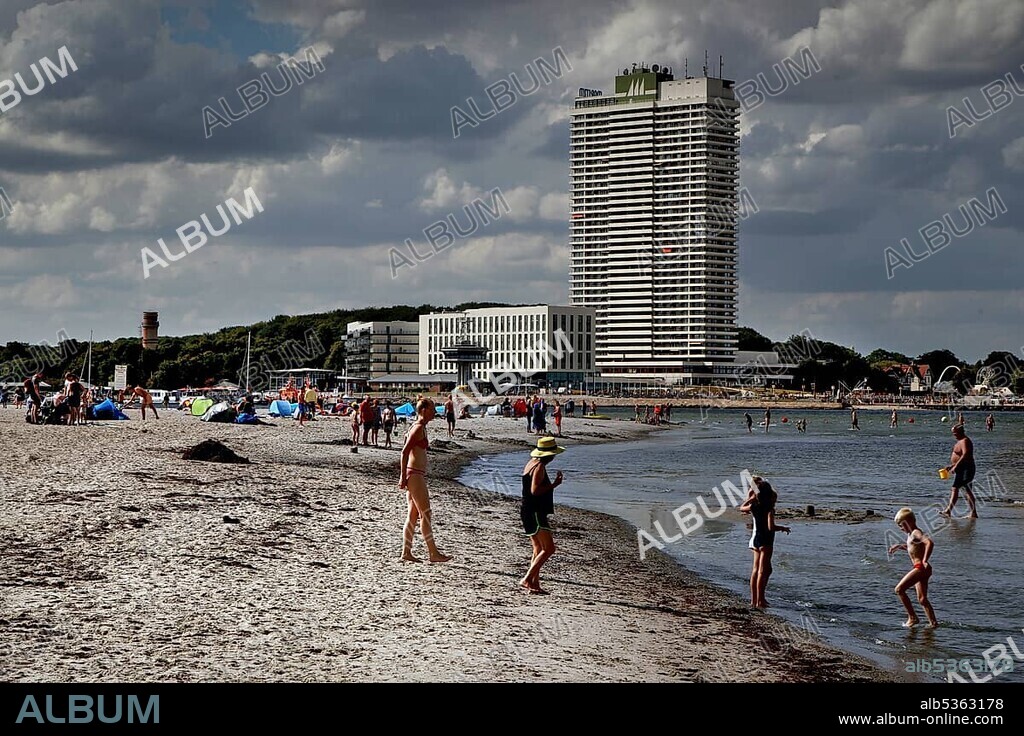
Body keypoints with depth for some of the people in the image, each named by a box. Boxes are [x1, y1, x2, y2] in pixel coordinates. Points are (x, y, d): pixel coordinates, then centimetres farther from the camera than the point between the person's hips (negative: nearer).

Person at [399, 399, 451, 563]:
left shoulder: (420, 427, 16)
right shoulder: (418, 428, -13)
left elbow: (407, 452, 21)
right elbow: (404, 452, -18)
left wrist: (405, 477, 22)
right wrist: (403, 478, -19)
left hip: (417, 475, 10)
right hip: (415, 475, -10)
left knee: (413, 515, 9)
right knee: (425, 514, -6)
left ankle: (406, 552, 10)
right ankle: (433, 553, -4)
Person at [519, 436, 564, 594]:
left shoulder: (532, 462, 16)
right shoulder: (539, 467, -15)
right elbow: (535, 490, -23)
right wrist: (554, 484, -16)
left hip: (529, 512, 11)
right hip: (535, 513, -11)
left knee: (539, 549, 13)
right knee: (549, 548, -12)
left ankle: (534, 584, 13)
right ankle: (527, 579, -17)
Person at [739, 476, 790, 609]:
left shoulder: (754, 506, 2)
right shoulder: (769, 508, -17)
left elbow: (742, 508, 24)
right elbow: (771, 527, -24)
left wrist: (751, 498, 19)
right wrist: (783, 528, -7)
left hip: (756, 538, 8)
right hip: (765, 540, -8)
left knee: (756, 569, 14)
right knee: (763, 571, -6)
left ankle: (754, 599, 18)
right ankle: (759, 601, -8)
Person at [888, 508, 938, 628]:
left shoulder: (916, 533, -12)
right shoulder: (911, 535, 18)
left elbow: (930, 543, -30)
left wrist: (925, 560, -33)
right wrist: (899, 546, 32)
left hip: (921, 568, -11)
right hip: (920, 569, 11)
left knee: (899, 589, -12)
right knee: (922, 599, 12)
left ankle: (912, 617, -9)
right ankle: (933, 623, 12)